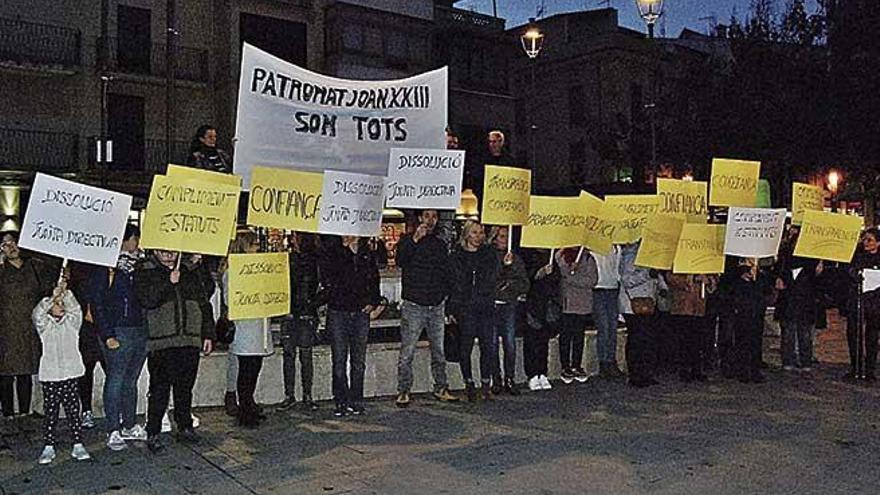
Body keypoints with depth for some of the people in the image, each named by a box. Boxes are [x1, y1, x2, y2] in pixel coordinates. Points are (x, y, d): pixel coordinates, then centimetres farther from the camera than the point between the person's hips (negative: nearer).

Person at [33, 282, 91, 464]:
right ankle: (48, 447, 13)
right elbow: (37, 314, -16)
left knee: (73, 410, 3)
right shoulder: (44, 324, 4)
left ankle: (78, 446, 9)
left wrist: (66, 293, -24)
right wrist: (52, 297, -30)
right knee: (50, 412, 3)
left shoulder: (72, 321, 8)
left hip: (71, 374, 1)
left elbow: (75, 309, -10)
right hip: (49, 375, -1)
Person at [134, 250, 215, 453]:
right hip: (160, 342, -4)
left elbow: (203, 303, 17)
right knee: (159, 389, -2)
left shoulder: (190, 272, 14)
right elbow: (146, 300, -14)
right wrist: (169, 283, -15)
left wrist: (207, 334, 13)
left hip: (190, 340, 4)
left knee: (185, 387, 12)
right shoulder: (144, 271, 2)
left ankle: (185, 427, 24)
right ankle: (153, 433, 8)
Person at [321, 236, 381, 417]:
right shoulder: (333, 250, 1)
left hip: (361, 313, 3)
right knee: (339, 360, -1)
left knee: (359, 360, 6)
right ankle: (341, 402, 7)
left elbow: (374, 279, 19)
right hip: (338, 312, -3)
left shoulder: (367, 253, 12)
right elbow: (326, 277, -11)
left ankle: (356, 401, 14)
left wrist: (373, 302, 5)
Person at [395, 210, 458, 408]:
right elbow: (401, 261, -17)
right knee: (407, 352, -4)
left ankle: (441, 389, 19)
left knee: (439, 350, 10)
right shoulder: (407, 241, 2)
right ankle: (403, 391, 2)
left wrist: (445, 295, 9)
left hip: (436, 306, 4)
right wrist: (414, 240, -27)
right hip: (413, 306, -4)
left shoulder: (440, 244, 16)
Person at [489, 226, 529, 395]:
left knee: (510, 344, 0)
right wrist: (504, 266, -13)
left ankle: (510, 379, 8)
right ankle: (495, 379, 8)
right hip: (491, 305, -3)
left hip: (509, 305, 3)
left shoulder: (515, 258, 14)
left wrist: (511, 283, -4)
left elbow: (525, 284, 12)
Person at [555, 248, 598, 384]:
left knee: (579, 336, 7)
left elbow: (592, 279, -3)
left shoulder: (588, 258, 7)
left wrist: (571, 278, -11)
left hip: (583, 303, 2)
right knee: (565, 336, 0)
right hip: (565, 302, -2)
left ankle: (577, 366, 16)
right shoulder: (559, 256, 4)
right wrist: (570, 269, -16)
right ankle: (565, 367, 8)